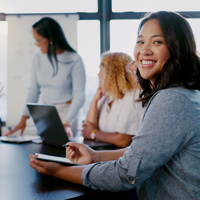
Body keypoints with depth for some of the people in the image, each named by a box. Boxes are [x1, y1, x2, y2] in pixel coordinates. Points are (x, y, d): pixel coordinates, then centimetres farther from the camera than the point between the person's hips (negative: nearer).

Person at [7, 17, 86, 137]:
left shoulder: (74, 60, -13)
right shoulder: (38, 58, 3)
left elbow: (79, 97, -15)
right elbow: (34, 90, 8)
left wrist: (66, 123, -24)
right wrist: (24, 119, 1)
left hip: (68, 113, -5)